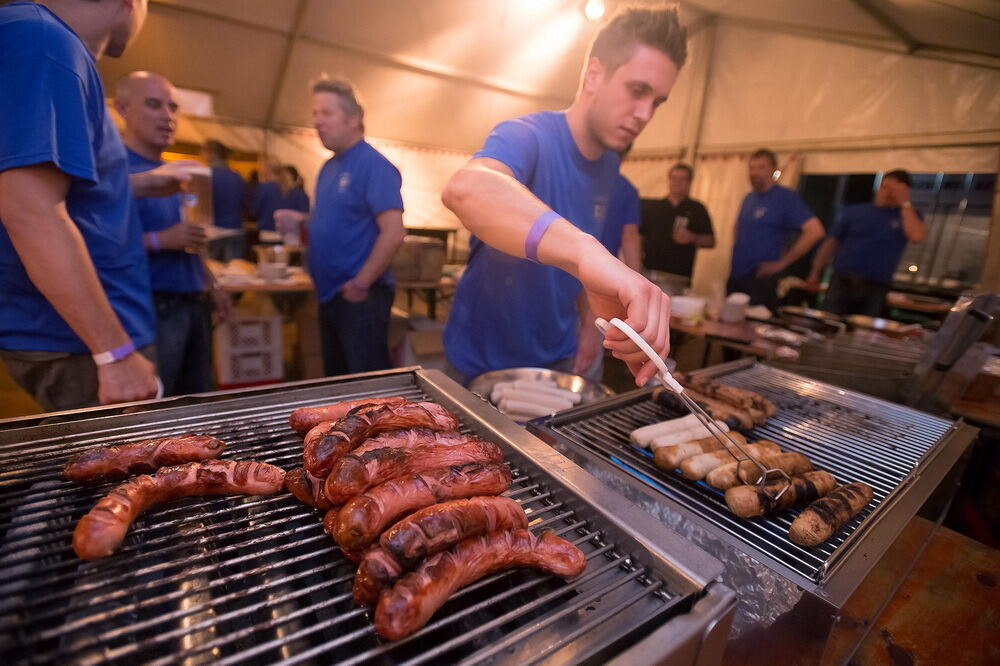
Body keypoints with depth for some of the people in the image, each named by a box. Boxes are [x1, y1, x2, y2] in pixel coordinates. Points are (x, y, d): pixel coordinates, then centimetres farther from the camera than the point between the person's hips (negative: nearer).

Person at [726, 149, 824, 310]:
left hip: (760, 279, -7)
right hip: (734, 276, 7)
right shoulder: (748, 198, 13)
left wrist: (782, 262, -15)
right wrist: (736, 255, 12)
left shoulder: (785, 197, -9)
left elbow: (815, 231, -17)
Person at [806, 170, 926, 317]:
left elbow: (917, 236, -12)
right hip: (842, 282, 0)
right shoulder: (854, 211, 11)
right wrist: (815, 272, 1)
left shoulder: (908, 216, 10)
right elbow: (831, 242, 9)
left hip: (875, 289, 1)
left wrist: (905, 203, -5)